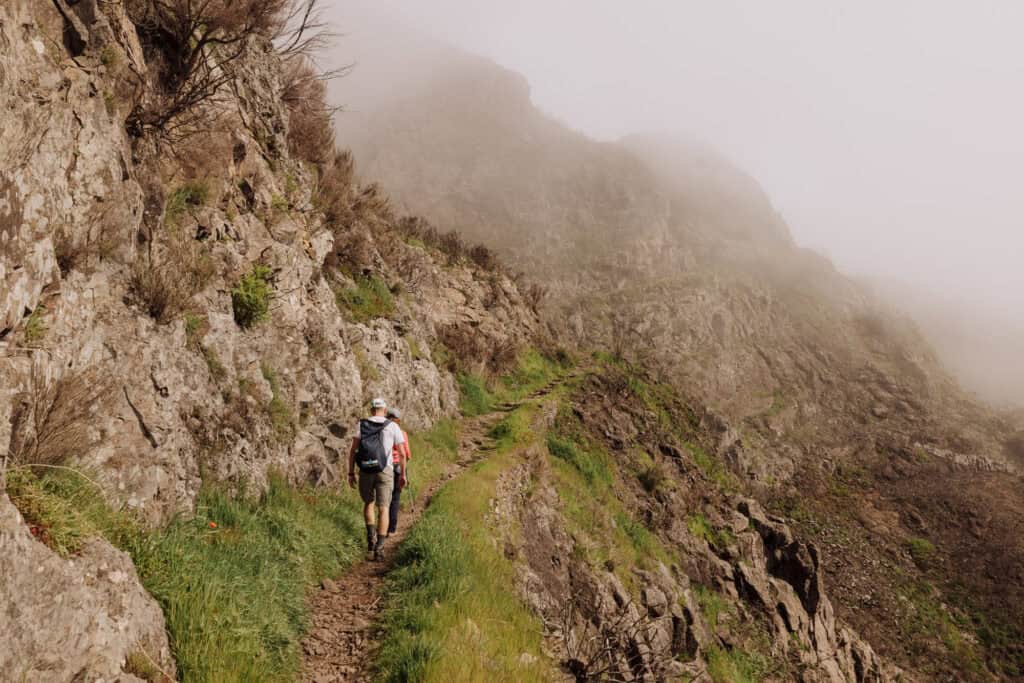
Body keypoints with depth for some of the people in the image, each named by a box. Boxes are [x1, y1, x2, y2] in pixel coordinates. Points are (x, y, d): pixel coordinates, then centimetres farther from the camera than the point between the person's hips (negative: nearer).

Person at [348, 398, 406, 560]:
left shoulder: (361, 425, 5)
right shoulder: (393, 426, 3)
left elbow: (353, 450, -2)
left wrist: (351, 473, 3)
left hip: (365, 471, 2)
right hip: (384, 471, -2)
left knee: (368, 503, 24)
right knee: (383, 509, 1)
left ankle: (371, 538, 10)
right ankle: (379, 547, -10)